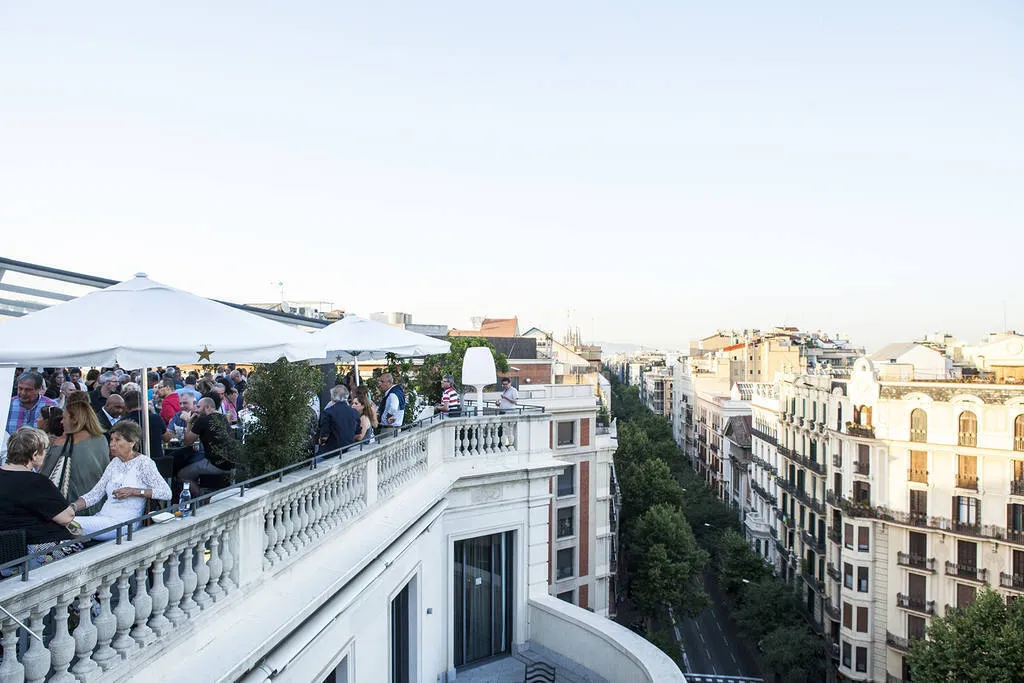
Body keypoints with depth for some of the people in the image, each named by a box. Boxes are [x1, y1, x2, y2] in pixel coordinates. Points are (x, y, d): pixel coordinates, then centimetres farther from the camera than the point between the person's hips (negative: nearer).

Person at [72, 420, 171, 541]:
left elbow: (166, 493, -15)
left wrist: (134, 491, -19)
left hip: (125, 523, -7)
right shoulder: (115, 462, 16)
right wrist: (72, 507, -3)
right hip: (104, 517, 7)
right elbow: (95, 494, 13)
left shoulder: (144, 463, -6)